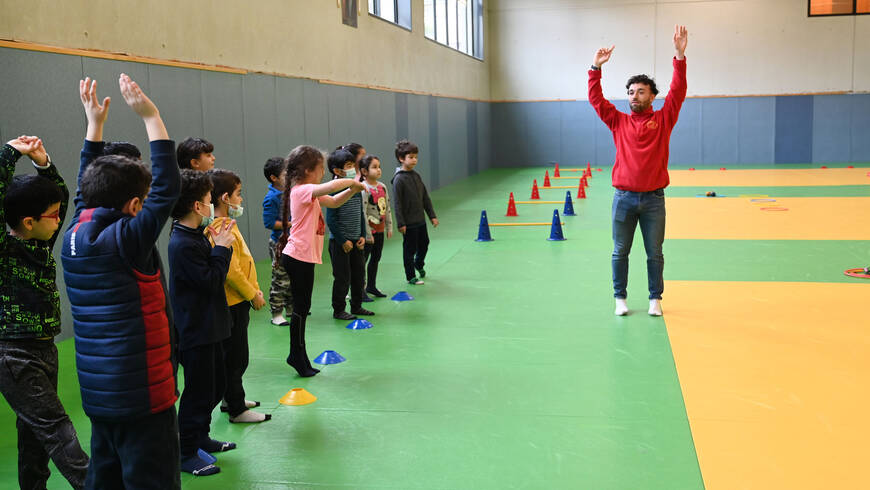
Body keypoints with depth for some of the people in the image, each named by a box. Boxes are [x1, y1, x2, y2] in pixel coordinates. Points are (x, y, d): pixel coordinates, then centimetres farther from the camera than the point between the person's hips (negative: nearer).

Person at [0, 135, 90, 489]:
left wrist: (43, 162, 0)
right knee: (55, 428, -9)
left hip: (44, 350, 8)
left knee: (34, 433, 14)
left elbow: (61, 196, 14)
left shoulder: (43, 244, 6)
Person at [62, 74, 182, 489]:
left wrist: (95, 123, 23)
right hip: (141, 394, -8)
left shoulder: (75, 237, 4)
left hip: (97, 394, 8)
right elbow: (168, 188, -17)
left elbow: (87, 189, 19)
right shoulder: (127, 240, -17)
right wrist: (151, 117, -14)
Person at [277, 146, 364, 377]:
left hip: (301, 257, 10)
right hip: (299, 256, -10)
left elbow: (333, 201, 21)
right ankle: (297, 355, 6)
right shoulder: (303, 190, -17)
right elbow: (333, 185, -32)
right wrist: (352, 182, -13)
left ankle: (298, 355, 19)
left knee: (302, 306, 13)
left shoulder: (309, 192, 14)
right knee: (302, 307, -2)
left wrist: (352, 189, 5)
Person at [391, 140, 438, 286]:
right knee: (410, 249, 4)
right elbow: (397, 203, -15)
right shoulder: (399, 179, -15)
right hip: (409, 223, -7)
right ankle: (410, 276, 18)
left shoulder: (416, 176, 7)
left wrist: (432, 215, 11)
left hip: (420, 220, 7)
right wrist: (400, 223, -17)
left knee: (424, 245, 17)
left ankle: (419, 264, 44)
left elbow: (425, 198, 12)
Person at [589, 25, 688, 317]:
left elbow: (678, 92, -6)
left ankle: (655, 299, 19)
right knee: (620, 252, 7)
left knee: (654, 253, 7)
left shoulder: (663, 120, 3)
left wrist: (680, 55, -14)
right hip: (624, 197, 1)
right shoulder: (619, 121, 6)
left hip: (653, 198, -1)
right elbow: (596, 99, 2)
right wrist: (596, 67, -6)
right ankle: (620, 299, 19)